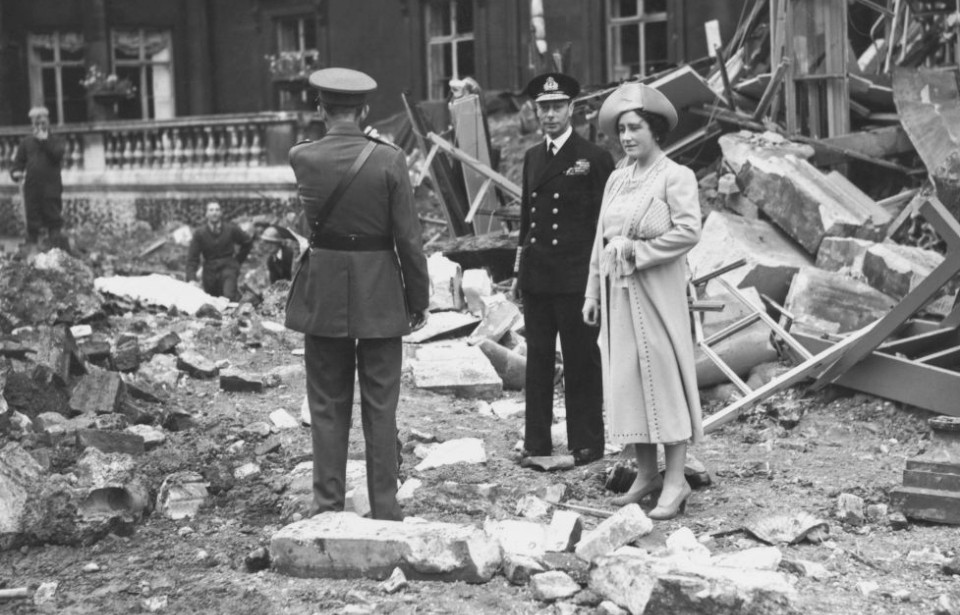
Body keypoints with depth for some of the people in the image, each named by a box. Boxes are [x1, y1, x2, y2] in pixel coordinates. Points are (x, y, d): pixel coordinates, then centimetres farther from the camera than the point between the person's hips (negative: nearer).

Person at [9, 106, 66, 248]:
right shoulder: (26, 142, 13)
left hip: (52, 190, -2)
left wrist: (44, 140, -11)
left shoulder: (56, 141, 8)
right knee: (32, 223, 6)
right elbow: (19, 162, 9)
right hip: (32, 188, 2)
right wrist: (16, 173, -11)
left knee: (54, 221, -2)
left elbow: (58, 155, -11)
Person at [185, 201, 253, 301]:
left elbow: (248, 242, 15)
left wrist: (238, 260, 11)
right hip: (210, 269, 2)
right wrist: (191, 280, -18)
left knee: (229, 297, -25)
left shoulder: (231, 229, -2)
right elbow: (192, 258, -5)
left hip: (228, 267, -2)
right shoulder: (199, 233, -3)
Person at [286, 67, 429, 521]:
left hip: (324, 294, 1)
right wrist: (419, 299, 2)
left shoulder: (302, 158, -4)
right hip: (380, 296, -1)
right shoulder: (389, 160, -9)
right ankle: (384, 510, 13)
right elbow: (408, 238, -8)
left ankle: (327, 506, 13)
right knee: (380, 407, 7)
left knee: (328, 407, 9)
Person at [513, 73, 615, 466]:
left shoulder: (593, 159, -3)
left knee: (581, 360, 1)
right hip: (537, 276, 5)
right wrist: (519, 270, 16)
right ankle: (536, 442, 16)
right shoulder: (532, 157, 15)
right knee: (538, 359, 8)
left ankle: (586, 444, 9)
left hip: (576, 276, -5)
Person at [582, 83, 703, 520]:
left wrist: (635, 249, -13)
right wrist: (593, 292, 12)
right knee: (625, 381, 7)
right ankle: (646, 473, 15)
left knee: (663, 378, -4)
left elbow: (688, 232, -15)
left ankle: (675, 482, 1)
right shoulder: (616, 180, 14)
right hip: (617, 294, 6)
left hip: (655, 293, -6)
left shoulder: (676, 177, -5)